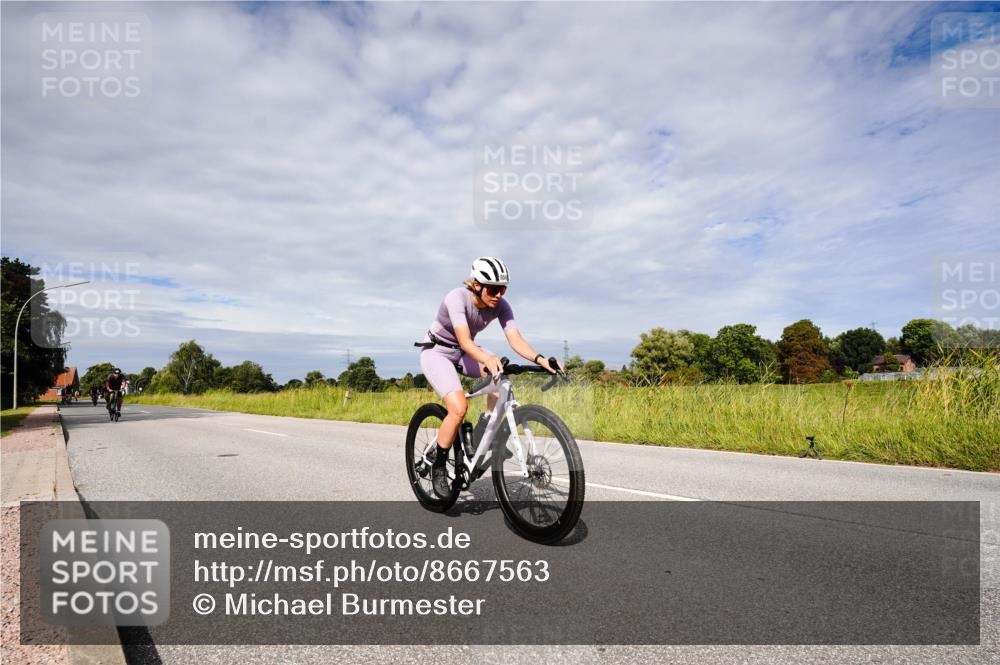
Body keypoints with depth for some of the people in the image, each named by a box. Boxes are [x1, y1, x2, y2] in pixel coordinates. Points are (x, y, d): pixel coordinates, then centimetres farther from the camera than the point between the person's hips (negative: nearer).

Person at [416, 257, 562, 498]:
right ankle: (438, 467, -3)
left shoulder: (500, 306, -16)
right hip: (436, 352, -5)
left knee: (499, 374, -25)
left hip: (463, 351, 5)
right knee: (459, 408, -25)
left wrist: (540, 359, -44)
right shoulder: (457, 298, -31)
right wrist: (488, 359, -62)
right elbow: (464, 340, -43)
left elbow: (516, 340, -26)